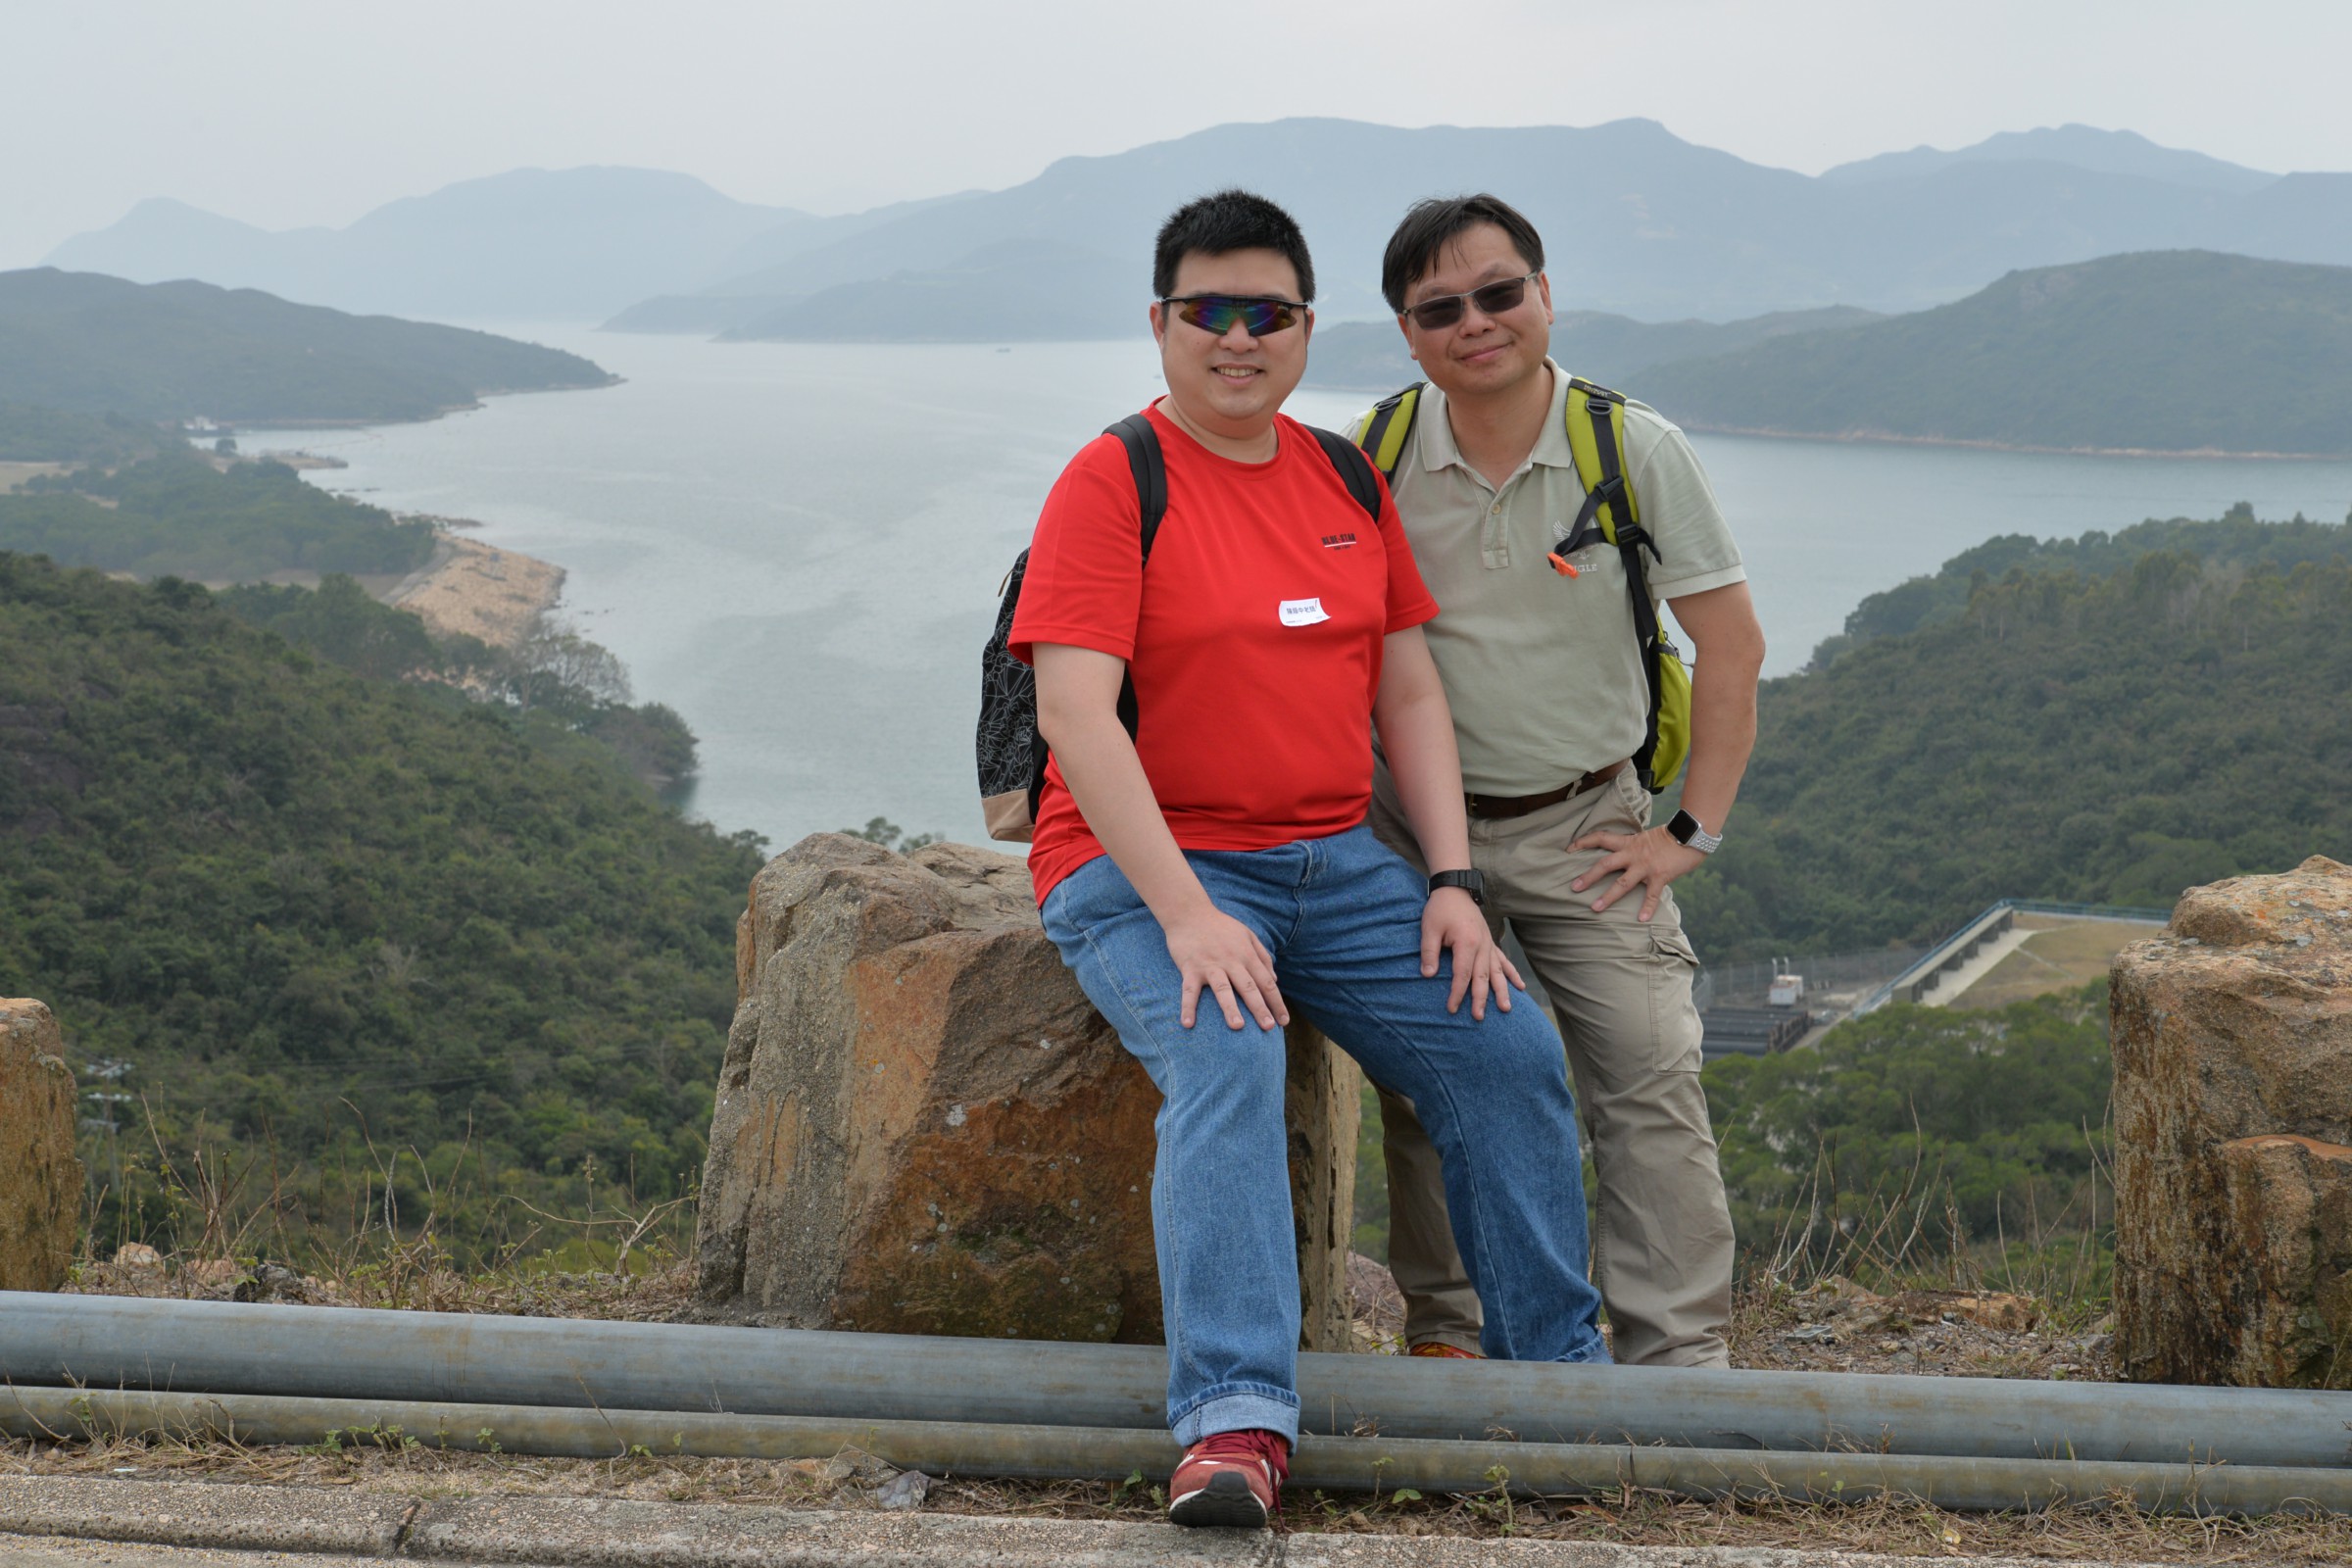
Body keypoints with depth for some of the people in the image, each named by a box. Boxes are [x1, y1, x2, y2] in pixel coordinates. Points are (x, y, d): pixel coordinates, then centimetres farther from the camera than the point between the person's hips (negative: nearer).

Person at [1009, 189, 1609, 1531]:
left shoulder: (1349, 480, 12)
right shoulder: (1112, 485, -8)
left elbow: (1409, 690, 13)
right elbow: (1075, 714, -18)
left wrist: (1453, 881, 0)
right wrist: (1185, 915, -27)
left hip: (1335, 862, 6)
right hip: (1148, 868, -6)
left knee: (1510, 1047, -6)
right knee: (1226, 1065, -32)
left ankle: (1558, 1362, 11)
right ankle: (1237, 1422, -35)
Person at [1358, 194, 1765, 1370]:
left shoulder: (1635, 451, -9)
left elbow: (1730, 641, -4)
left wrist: (1693, 830, -7)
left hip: (1586, 825, -1)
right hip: (1417, 822, 1)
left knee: (1652, 1077, -8)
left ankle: (1678, 1356, 0)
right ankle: (1444, 1327, 21)